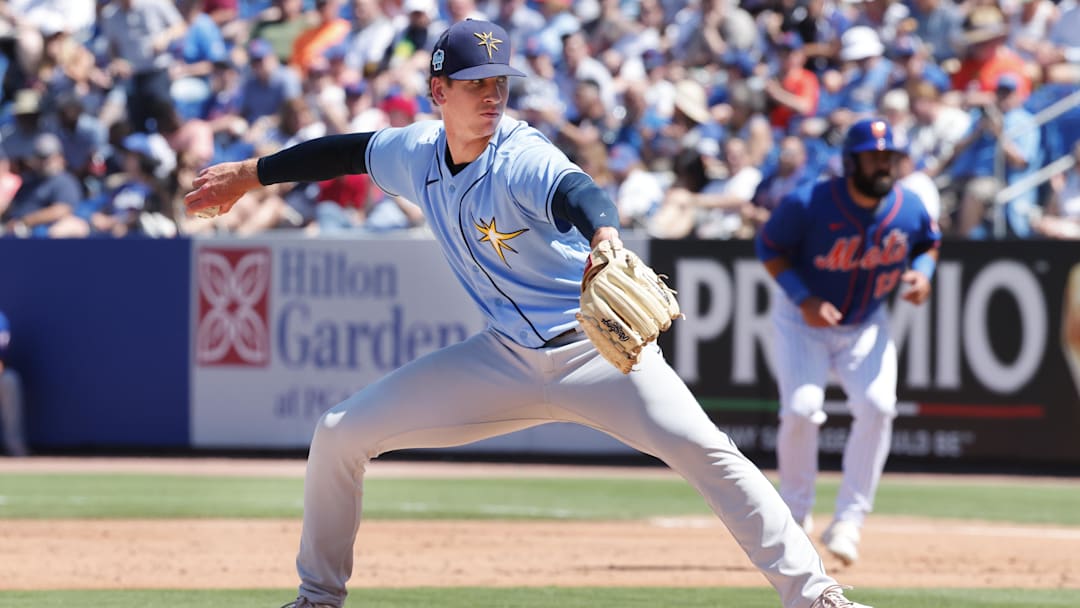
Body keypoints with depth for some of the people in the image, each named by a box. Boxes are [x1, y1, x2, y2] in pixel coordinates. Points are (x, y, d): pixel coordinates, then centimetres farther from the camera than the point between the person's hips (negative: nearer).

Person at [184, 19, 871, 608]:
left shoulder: (523, 160, -23)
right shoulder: (416, 152, -3)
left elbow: (576, 191, -45)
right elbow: (348, 152, 18)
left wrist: (605, 239, -68)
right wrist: (246, 175, 27)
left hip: (595, 349, -6)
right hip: (506, 360, 6)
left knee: (704, 448, -27)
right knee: (340, 434, 1)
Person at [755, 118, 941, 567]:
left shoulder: (909, 209, -13)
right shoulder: (809, 206, -24)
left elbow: (929, 243, 9)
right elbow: (769, 247, -11)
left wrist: (922, 273, -14)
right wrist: (804, 300, -23)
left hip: (866, 325, 3)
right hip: (803, 322, -3)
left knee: (877, 406, -18)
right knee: (802, 408, -19)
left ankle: (848, 521, -8)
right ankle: (795, 513, 5)